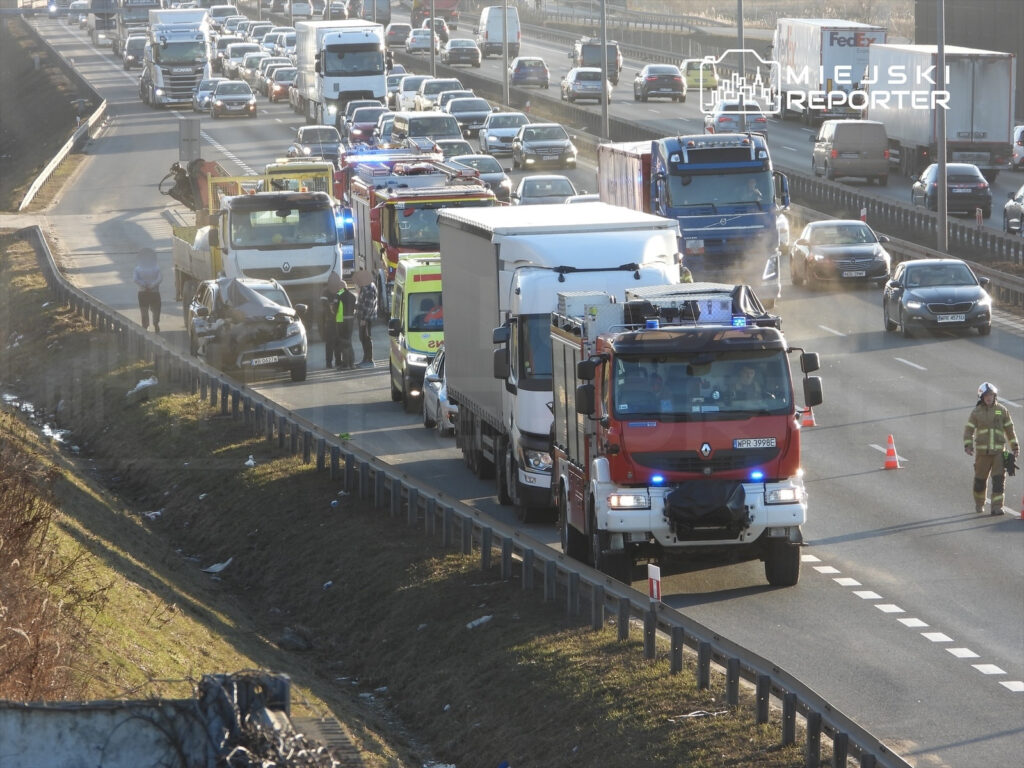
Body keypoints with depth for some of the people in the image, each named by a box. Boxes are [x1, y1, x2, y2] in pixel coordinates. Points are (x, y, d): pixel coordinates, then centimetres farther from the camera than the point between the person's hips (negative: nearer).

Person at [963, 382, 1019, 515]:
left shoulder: (1002, 411, 6)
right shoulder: (976, 412, 3)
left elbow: (1009, 429, 12)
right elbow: (968, 430, 0)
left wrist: (1015, 447, 13)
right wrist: (968, 446, -14)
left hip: (998, 451, 0)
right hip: (982, 452, 0)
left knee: (999, 479, -11)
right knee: (980, 479, 7)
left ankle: (996, 508, -12)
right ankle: (979, 504, 29)